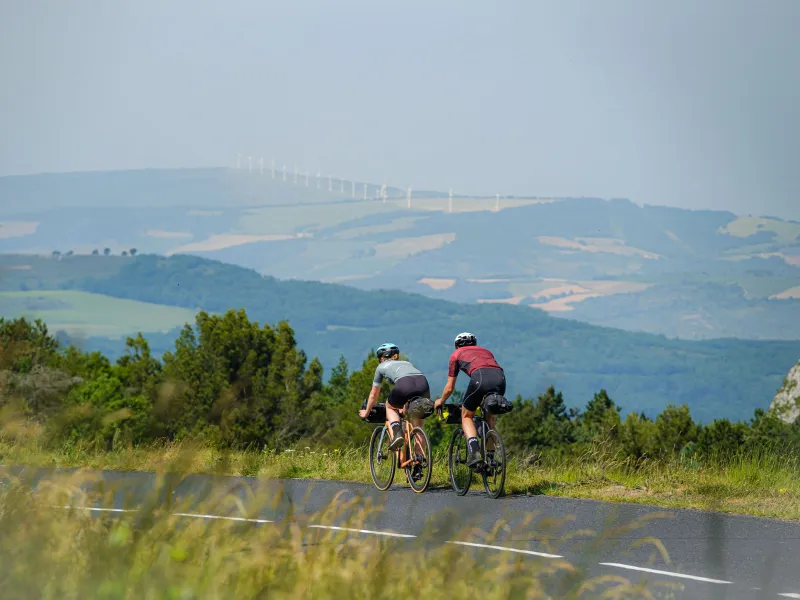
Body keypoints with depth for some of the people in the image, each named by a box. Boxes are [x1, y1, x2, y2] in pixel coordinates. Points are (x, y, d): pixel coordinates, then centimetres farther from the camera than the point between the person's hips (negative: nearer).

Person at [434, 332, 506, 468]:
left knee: (466, 416, 15)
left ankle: (475, 452, -6)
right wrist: (484, 399, 62)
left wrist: (441, 401, 51)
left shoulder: (456, 354, 29)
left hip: (480, 377, -4)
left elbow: (449, 388, 31)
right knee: (490, 417, 26)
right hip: (500, 377, 4)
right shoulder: (486, 351, 39)